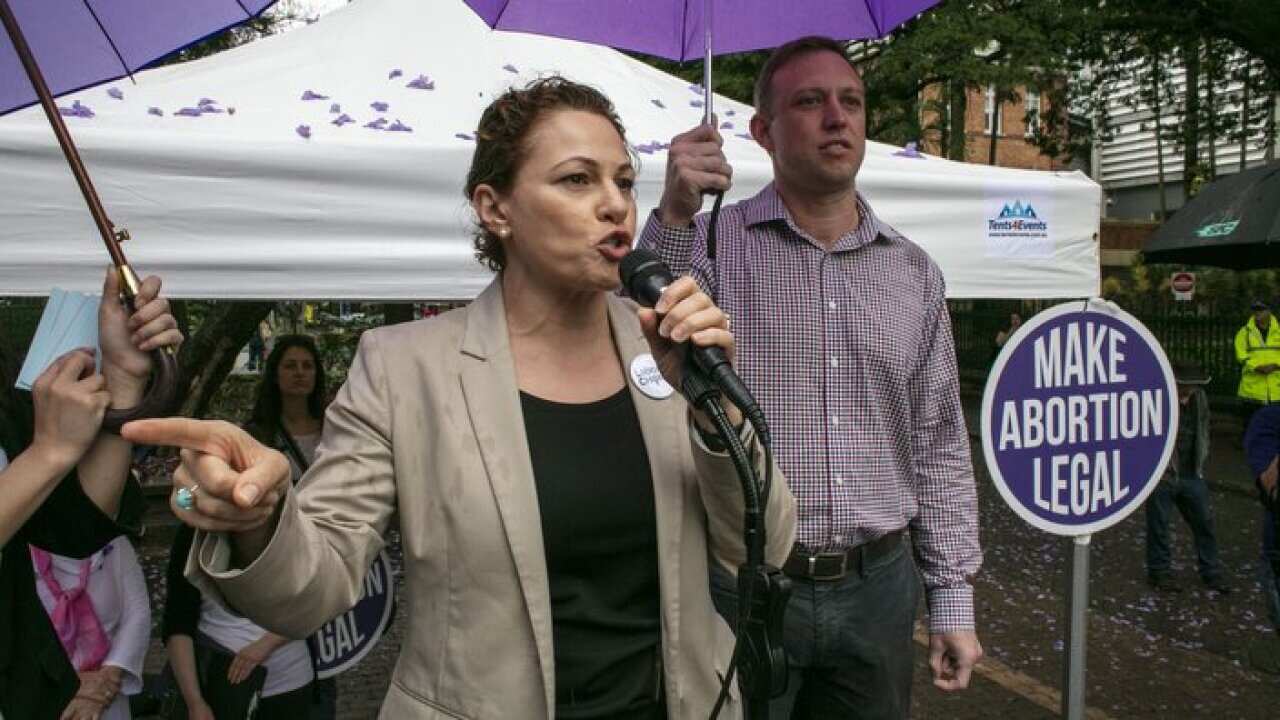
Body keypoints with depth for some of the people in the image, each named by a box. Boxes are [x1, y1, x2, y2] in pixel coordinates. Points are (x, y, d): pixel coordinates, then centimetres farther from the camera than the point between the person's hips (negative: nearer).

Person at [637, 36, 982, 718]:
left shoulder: (915, 272, 7)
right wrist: (673, 218, -25)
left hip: (877, 588, 4)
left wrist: (953, 598, 8)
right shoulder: (710, 244, -4)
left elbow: (938, 447, 10)